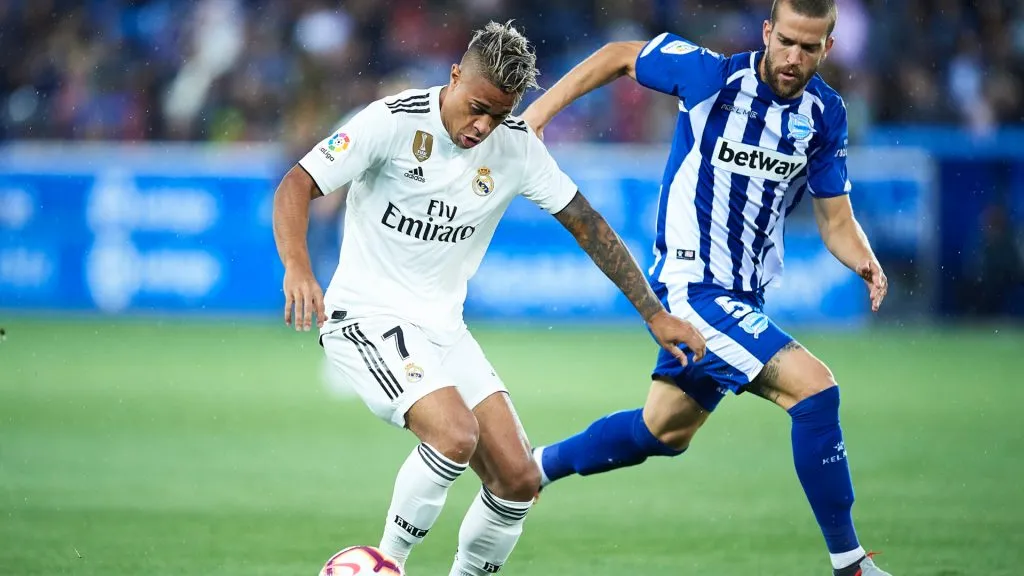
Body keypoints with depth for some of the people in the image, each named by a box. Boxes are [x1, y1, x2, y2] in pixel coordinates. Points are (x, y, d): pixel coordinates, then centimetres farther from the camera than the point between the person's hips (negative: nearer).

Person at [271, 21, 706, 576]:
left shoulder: (516, 145, -1)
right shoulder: (394, 120, -16)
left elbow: (587, 224, 6)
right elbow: (296, 186, -16)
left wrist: (654, 314, 4)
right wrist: (297, 268, -34)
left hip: (444, 328, 6)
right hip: (367, 317, -6)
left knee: (519, 479, -4)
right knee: (456, 436, -29)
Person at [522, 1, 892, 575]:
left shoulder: (826, 114, 0)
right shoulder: (711, 75, -15)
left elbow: (836, 220, 3)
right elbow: (620, 55, 1)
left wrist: (865, 262, -18)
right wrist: (541, 108, -3)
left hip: (744, 297, 7)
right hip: (692, 286, -7)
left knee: (665, 430, 22)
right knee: (813, 387, -21)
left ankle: (532, 465, 44)